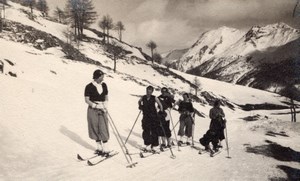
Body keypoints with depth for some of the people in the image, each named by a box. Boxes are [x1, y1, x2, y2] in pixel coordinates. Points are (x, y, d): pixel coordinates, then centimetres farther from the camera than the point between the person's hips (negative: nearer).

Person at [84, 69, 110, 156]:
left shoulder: (104, 85, 3)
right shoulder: (89, 87, -8)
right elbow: (87, 100, -7)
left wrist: (105, 105, -4)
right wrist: (96, 105, -18)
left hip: (102, 110, 2)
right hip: (93, 110, -2)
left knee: (103, 129, -4)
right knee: (95, 129, 5)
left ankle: (105, 149, 1)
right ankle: (99, 148, 18)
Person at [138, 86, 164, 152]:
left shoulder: (154, 98, -5)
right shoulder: (143, 98, 2)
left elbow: (160, 105, -1)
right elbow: (139, 101, 25)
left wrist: (161, 113, -5)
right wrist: (140, 106, 11)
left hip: (154, 117, -1)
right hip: (146, 117, 1)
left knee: (154, 131, 1)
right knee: (146, 131, -4)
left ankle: (154, 146, 9)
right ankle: (147, 144, 6)